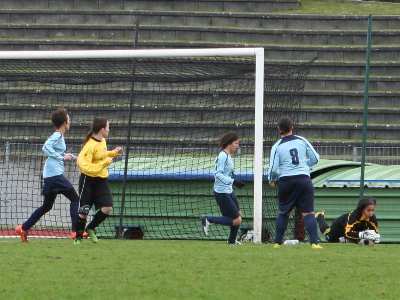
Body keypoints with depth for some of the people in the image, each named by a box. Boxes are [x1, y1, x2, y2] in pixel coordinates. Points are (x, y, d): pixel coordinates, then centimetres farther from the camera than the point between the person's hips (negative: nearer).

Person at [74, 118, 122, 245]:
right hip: (89, 180, -7)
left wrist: (113, 153, 14)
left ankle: (91, 228, 18)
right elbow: (84, 166, -29)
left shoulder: (102, 141, 4)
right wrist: (104, 163, -30)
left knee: (107, 209, -5)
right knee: (83, 211, 0)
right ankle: (78, 237, 17)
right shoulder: (90, 145, -23)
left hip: (102, 179, 7)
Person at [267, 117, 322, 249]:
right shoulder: (302, 141, 6)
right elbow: (315, 158, 9)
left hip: (286, 180, 0)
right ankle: (315, 241, -15)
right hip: (304, 179, 0)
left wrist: (272, 180, 16)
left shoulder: (277, 146, 0)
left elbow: (273, 168, -5)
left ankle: (278, 242, 18)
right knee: (308, 212, -3)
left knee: (283, 212, 17)